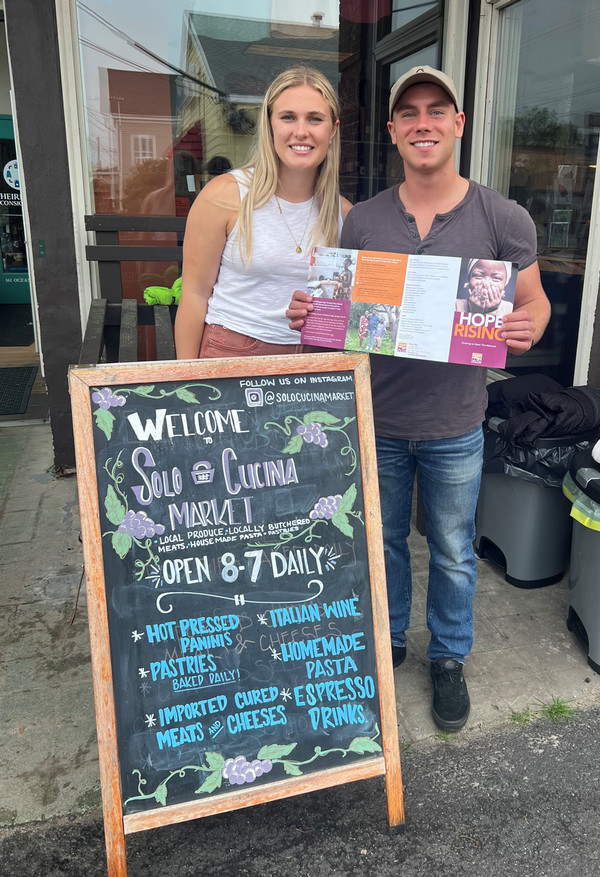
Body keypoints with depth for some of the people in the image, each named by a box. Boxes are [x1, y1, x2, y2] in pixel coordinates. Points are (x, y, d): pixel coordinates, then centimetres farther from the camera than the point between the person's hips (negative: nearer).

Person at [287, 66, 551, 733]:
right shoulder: (361, 221, -1)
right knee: (384, 540, 19)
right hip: (376, 418, 2)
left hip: (453, 427, -1)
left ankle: (449, 657, 40)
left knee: (452, 553, 15)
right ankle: (388, 641, 44)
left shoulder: (503, 220, -6)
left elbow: (535, 302, 2)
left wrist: (527, 330, -21)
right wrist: (309, 314, -15)